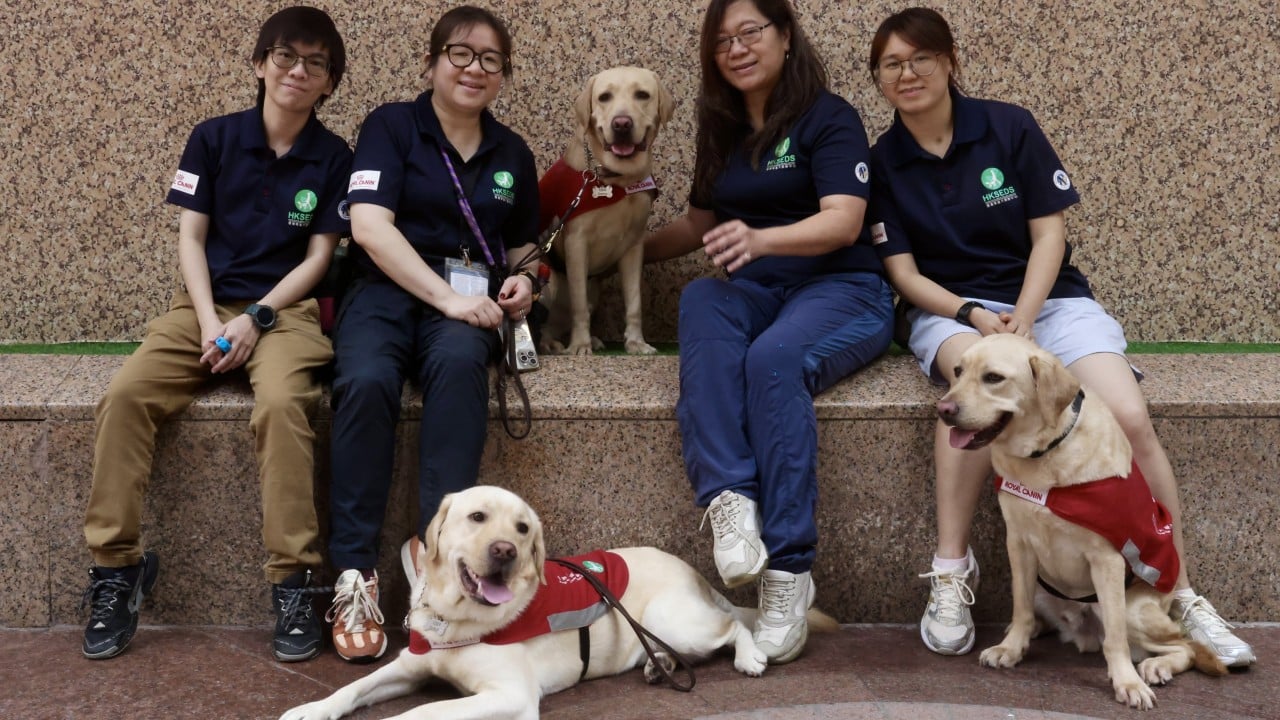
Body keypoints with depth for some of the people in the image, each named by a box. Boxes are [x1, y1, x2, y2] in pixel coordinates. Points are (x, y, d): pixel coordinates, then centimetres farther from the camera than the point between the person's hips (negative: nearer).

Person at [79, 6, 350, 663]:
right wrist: (211, 322, -10)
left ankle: (293, 580, -27)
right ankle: (115, 565, -15)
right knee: (125, 393, -25)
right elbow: (190, 238, 4)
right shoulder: (214, 138, 6)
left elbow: (318, 257, 1)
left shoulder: (333, 158, 5)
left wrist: (254, 318, -12)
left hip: (284, 308, -2)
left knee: (281, 403, -34)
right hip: (204, 304, 2)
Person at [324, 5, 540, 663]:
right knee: (365, 382, -35)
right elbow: (370, 226, -9)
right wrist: (445, 294, -17)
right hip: (386, 290, -2)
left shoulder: (512, 154, 18)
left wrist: (521, 283, 4)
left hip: (467, 301, 2)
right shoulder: (391, 126, 5)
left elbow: (520, 251, 29)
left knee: (458, 363, -36)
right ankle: (354, 575, -29)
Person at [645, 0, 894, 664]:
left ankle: (788, 569, -35)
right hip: (752, 293, 4)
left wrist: (759, 239, -32)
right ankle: (728, 499, -44)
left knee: (773, 358, -37)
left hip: (840, 288, -4)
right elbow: (702, 222, 29)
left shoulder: (828, 117, -1)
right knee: (700, 297, -32)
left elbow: (843, 222, -15)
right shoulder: (720, 129, 17)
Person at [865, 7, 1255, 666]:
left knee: (1130, 419, -24)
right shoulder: (881, 163, 4)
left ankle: (1181, 596, -9)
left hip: (1047, 296, 1)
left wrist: (1022, 320, -15)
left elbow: (1049, 234, -1)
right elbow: (903, 272, 0)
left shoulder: (1009, 127, 2)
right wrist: (975, 316, -16)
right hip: (950, 310, -1)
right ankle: (951, 567, -27)